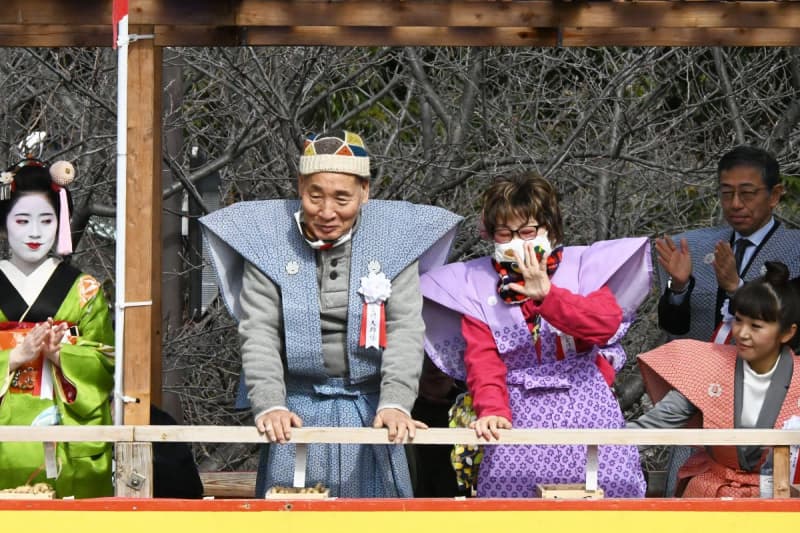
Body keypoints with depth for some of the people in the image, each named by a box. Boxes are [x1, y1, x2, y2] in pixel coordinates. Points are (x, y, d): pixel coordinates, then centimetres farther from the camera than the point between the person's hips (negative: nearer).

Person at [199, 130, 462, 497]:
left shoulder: (394, 239, -2)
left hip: (370, 408, 0)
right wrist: (269, 405, -20)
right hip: (298, 408, 0)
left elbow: (405, 330, -7)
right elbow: (259, 333, -6)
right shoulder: (268, 241, -2)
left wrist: (395, 404, -21)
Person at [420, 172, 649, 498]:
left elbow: (607, 322, -10)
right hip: (520, 408, 0)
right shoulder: (477, 284, 10)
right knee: (512, 483, -18)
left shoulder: (579, 266, 8)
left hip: (583, 398, 0)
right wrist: (492, 410, -19)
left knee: (612, 483, -14)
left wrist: (547, 295, -22)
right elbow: (483, 360, -1)